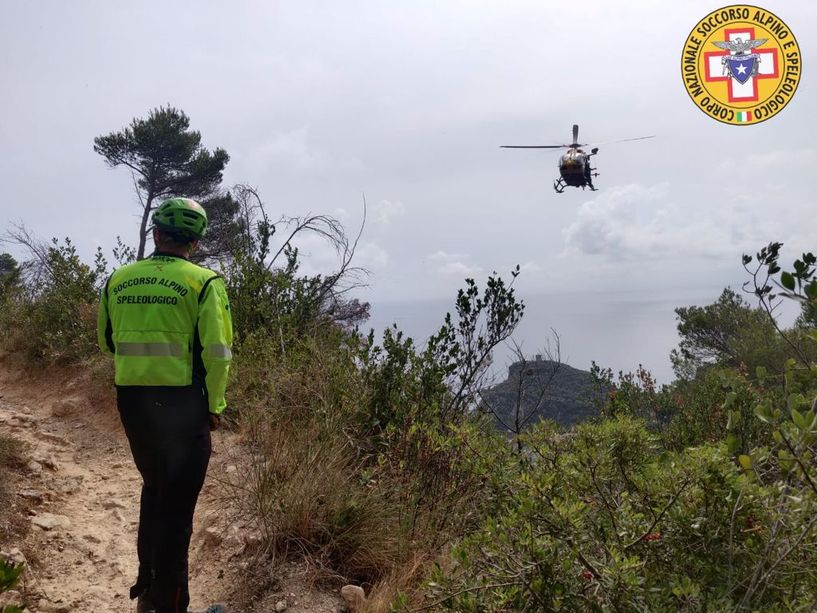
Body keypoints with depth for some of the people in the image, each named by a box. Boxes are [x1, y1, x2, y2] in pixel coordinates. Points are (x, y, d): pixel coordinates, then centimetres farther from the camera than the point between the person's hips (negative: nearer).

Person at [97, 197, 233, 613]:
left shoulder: (118, 279, 5)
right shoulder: (203, 282, -10)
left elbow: (107, 341, 15)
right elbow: (217, 352, -13)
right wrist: (215, 405, -2)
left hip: (131, 400, 5)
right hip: (183, 404, -5)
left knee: (154, 488, 24)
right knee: (177, 505, 5)